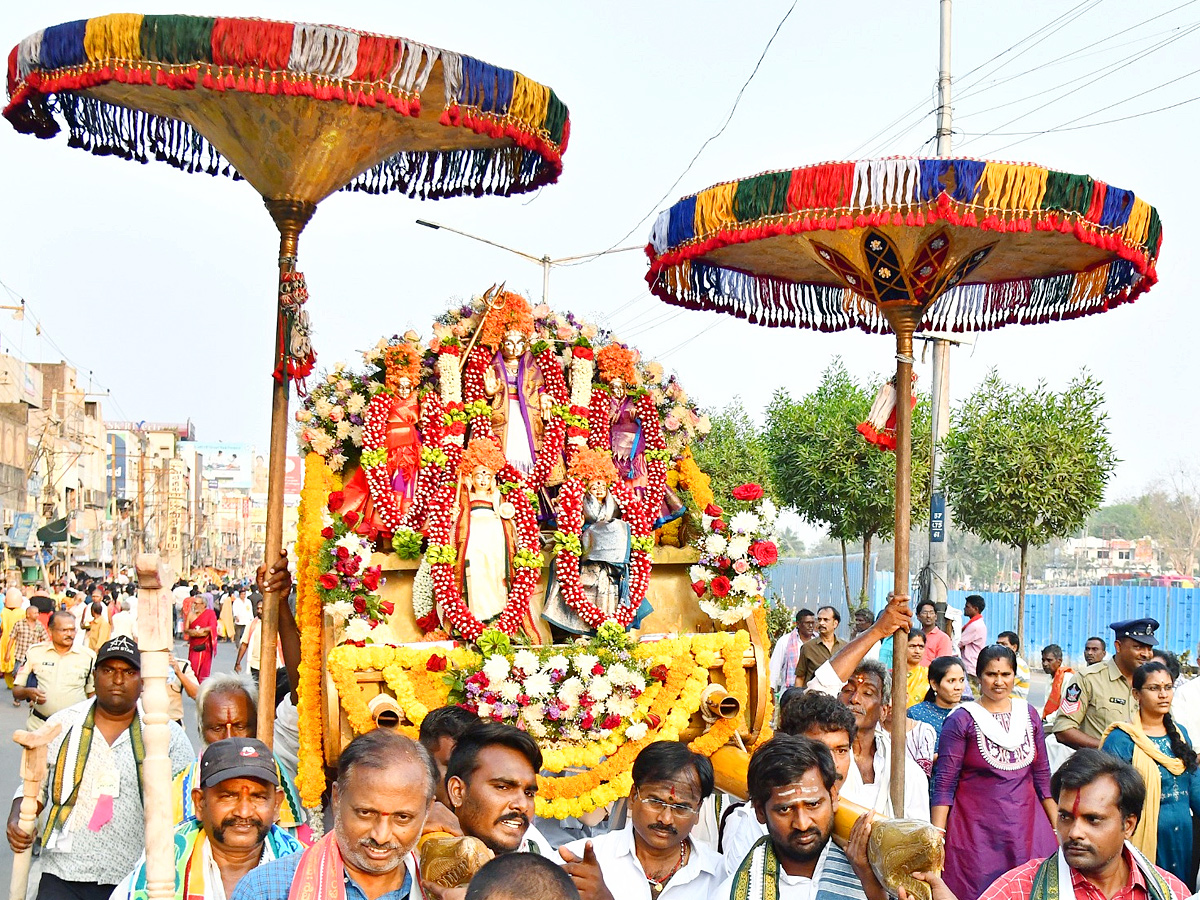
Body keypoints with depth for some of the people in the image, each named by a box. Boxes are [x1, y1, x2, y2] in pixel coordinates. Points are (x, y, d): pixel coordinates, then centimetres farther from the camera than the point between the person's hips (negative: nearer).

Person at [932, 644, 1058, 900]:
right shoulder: (962, 720, -5)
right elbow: (944, 785, -6)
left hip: (1026, 828, 4)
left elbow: (1042, 776, 14)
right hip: (977, 831, -4)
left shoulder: (1028, 715, 8)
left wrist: (1057, 827, 9)